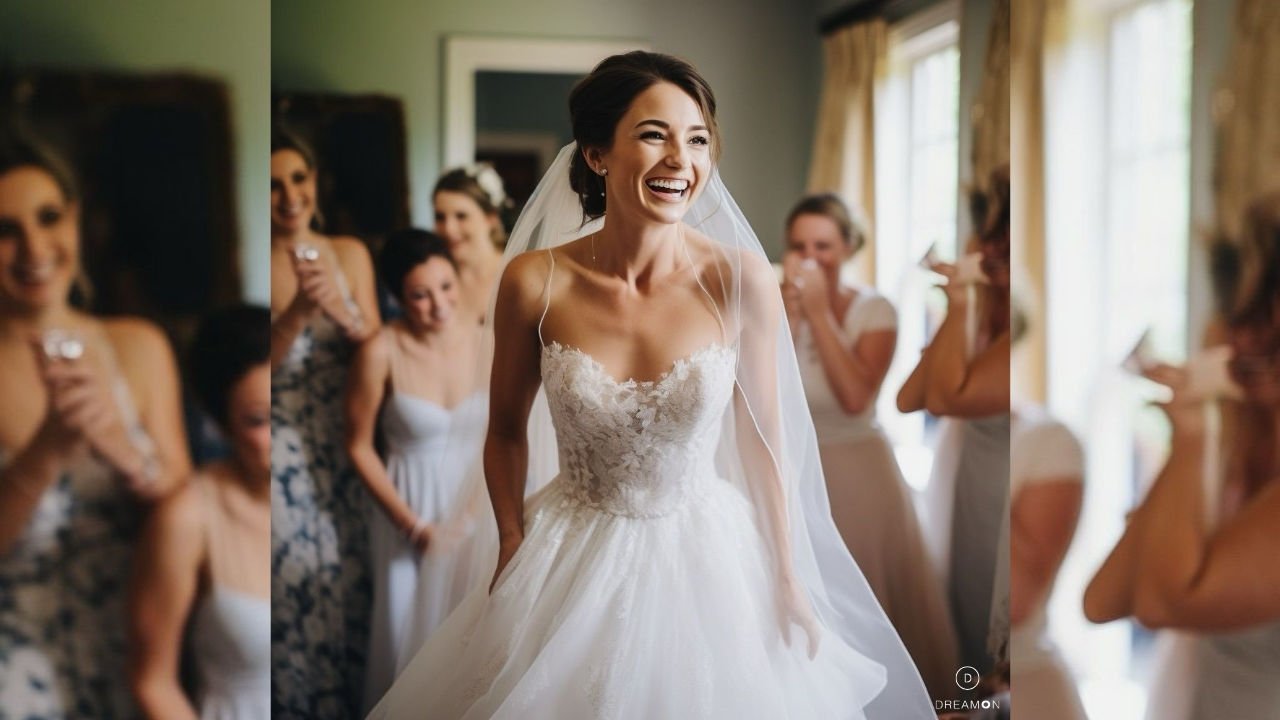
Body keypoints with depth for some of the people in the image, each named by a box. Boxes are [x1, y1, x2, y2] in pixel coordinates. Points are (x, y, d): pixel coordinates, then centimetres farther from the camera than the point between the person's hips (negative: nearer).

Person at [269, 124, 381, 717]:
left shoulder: (350, 254, 4)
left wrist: (343, 312, -16)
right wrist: (298, 312, -25)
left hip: (343, 447, 3)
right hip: (281, 454, -3)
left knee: (347, 583, 6)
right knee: (290, 584, 1)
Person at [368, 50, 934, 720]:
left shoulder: (742, 280, -15)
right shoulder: (534, 283, -15)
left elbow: (763, 440, -4)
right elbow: (507, 432, 1)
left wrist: (788, 582, 0)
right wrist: (512, 553, -4)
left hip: (706, 558, 0)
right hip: (572, 560, 0)